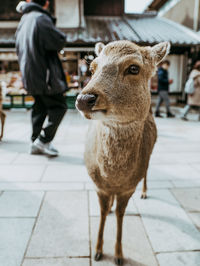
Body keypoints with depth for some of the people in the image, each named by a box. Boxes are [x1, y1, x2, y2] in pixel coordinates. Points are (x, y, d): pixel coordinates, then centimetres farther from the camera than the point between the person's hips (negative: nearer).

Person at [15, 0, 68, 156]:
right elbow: (60, 41, -14)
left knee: (40, 107, 13)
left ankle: (36, 144, 17)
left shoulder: (24, 20, 17)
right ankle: (44, 141, -4)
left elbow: (19, 48, 25)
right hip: (44, 73, -9)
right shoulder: (41, 18, -11)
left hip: (30, 75, 9)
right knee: (59, 106, -1)